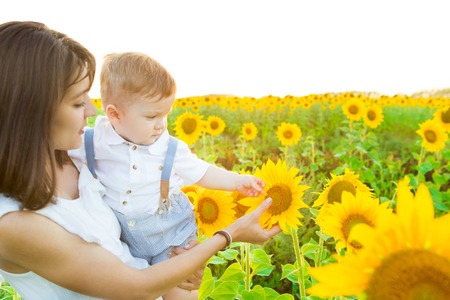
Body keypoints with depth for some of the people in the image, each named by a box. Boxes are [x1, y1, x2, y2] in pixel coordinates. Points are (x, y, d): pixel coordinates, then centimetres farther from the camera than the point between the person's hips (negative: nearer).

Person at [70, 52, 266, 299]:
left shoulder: (172, 149, -12)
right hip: (123, 241, 1)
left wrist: (237, 181, 0)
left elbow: (199, 172, 2)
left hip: (172, 235, 0)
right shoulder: (94, 142, -14)